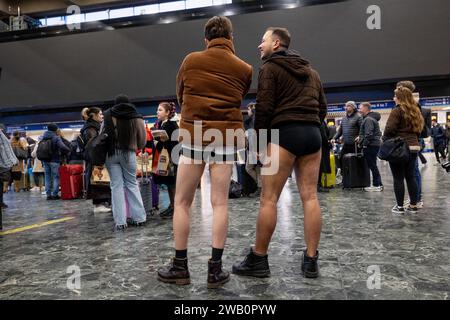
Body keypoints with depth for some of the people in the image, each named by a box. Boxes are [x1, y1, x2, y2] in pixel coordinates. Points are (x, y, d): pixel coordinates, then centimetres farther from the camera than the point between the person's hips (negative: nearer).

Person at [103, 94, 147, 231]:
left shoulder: (108, 116, 5)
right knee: (132, 184, 11)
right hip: (129, 153, 0)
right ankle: (139, 217, 10)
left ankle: (120, 221, 1)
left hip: (111, 153, 0)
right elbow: (142, 141, 6)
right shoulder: (136, 118, 5)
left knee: (116, 185, 3)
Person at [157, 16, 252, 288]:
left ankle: (180, 267, 11)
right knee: (220, 203, 3)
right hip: (227, 137, 2)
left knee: (182, 202, 7)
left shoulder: (190, 60, 5)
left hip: (194, 135, -1)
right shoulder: (244, 69, 6)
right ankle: (215, 269, 5)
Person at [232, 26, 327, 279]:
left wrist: (259, 139, -2)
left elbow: (264, 107, -6)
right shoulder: (310, 71, 24)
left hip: (285, 133, -7)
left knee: (269, 199, -3)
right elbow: (322, 107, 20)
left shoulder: (271, 67, 4)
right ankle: (311, 260, 8)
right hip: (313, 133, 7)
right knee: (310, 196, 4)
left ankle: (259, 260, 3)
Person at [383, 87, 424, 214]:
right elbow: (419, 129, 19)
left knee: (398, 178, 0)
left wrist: (384, 139, -1)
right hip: (413, 147, 7)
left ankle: (400, 206, 5)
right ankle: (413, 205, 17)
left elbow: (389, 129, -18)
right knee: (411, 176, 12)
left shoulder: (397, 111, -10)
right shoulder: (415, 111, 14)